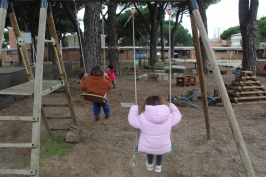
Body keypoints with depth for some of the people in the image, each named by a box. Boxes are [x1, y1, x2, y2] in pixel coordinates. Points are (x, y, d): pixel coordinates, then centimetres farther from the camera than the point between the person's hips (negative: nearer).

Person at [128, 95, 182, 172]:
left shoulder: (142, 118, -22)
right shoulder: (169, 117, -18)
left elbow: (132, 120, -3)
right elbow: (178, 115, 3)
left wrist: (134, 108, 12)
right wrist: (171, 106, 19)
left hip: (147, 148, 0)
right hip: (163, 148, 1)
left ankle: (150, 165, 56)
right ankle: (158, 166, 50)